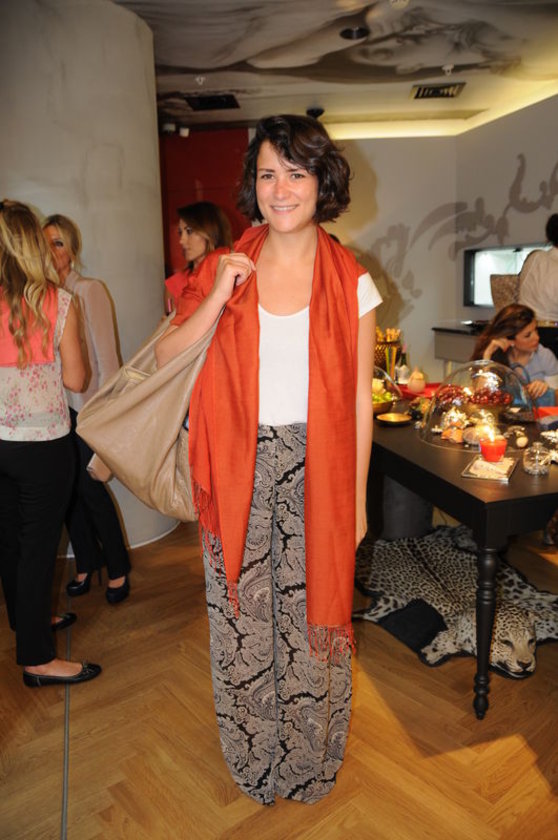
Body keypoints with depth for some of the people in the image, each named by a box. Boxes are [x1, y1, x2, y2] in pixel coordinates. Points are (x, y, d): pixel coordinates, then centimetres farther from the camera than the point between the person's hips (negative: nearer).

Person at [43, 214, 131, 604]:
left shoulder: (89, 290, -7)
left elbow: (106, 353, -8)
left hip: (86, 405, -5)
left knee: (89, 485, 0)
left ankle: (117, 568, 19)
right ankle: (86, 563, 31)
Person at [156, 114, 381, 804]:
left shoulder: (351, 283, -2)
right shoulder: (223, 270, 2)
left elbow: (359, 398, 0)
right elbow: (165, 359, -1)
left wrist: (357, 497, 0)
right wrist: (218, 298, -14)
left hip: (317, 470, -1)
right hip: (240, 471, 1)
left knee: (312, 613, 11)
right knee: (242, 617, 13)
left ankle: (310, 762, 40)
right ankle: (253, 760, 41)